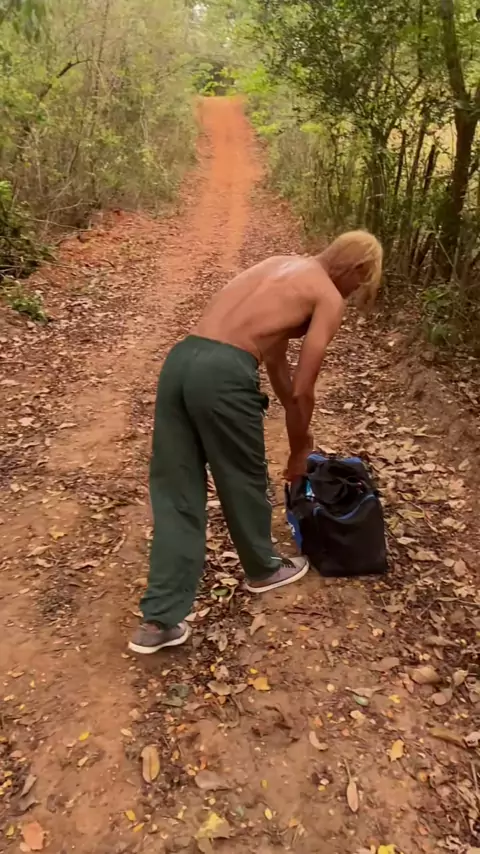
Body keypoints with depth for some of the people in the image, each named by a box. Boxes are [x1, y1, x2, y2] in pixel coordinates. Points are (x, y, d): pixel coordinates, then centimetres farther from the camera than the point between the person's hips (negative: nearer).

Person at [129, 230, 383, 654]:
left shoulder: (281, 266, 29)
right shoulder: (330, 298, 5)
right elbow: (302, 389, 2)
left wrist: (301, 430, 41)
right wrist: (298, 452, 19)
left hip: (180, 360, 8)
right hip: (223, 373, -7)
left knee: (175, 494, 11)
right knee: (245, 481, 17)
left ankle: (160, 620, 17)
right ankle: (264, 568, 43)